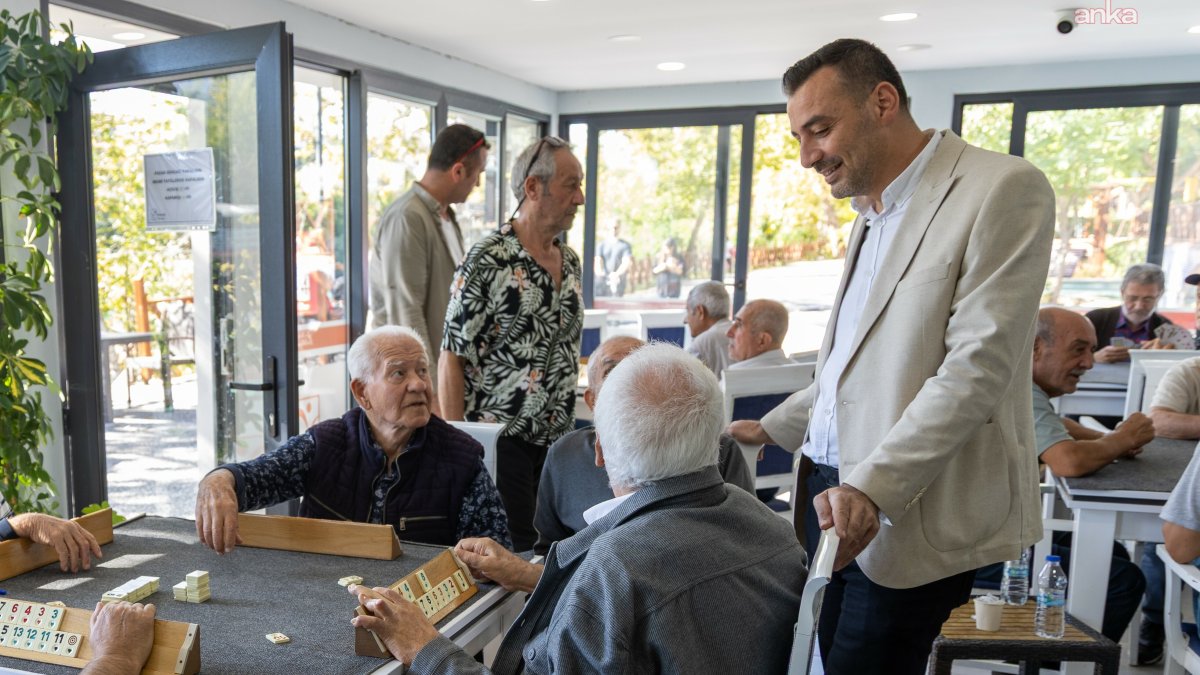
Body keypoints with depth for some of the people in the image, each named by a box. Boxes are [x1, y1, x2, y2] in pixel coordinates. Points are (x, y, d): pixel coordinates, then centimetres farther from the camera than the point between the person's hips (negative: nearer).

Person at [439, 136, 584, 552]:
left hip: (557, 440, 7)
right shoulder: (488, 261, -12)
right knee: (512, 553, -2)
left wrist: (569, 431, 16)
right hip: (502, 440, -6)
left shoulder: (570, 261, 10)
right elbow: (453, 359, -11)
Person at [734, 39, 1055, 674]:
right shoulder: (872, 212, 16)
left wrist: (871, 486, -25)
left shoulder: (1003, 188, -11)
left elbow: (979, 366, -19)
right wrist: (771, 427, 21)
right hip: (837, 489, 8)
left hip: (916, 512, -7)